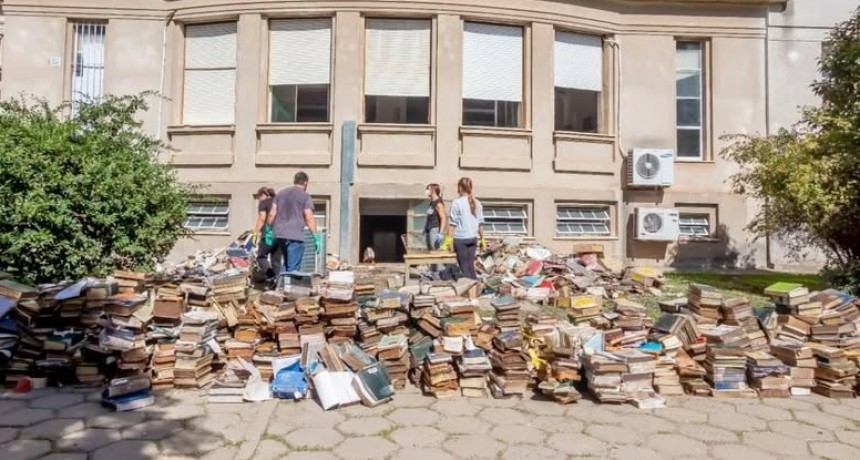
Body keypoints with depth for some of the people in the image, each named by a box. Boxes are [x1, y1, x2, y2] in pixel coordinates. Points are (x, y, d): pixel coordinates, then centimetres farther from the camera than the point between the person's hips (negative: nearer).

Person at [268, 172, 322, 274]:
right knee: (293, 268, -4)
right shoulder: (305, 196, -2)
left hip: (279, 235, 6)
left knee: (286, 264, 20)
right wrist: (316, 238, -9)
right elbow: (309, 218, -9)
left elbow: (272, 214, 11)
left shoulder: (281, 193, 15)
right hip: (295, 236, -6)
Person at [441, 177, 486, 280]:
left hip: (460, 238, -5)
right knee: (471, 265, 12)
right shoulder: (477, 203, 6)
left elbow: (453, 223, -11)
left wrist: (448, 239, -8)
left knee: (464, 265, 4)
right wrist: (482, 239, 17)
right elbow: (480, 223, 8)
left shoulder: (457, 202, -9)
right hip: (473, 238, 5)